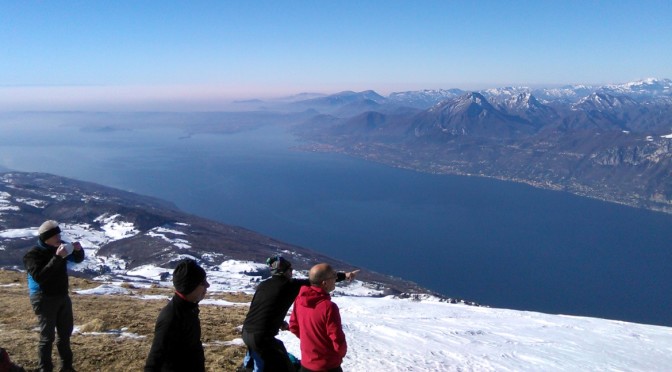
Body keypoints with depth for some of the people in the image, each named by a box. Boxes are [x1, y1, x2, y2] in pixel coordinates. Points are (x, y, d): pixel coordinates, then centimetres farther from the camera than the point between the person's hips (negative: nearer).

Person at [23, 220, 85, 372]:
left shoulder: (59, 248, 1)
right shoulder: (33, 254, -16)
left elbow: (78, 259, 14)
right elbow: (39, 277, -30)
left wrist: (78, 250, -10)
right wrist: (57, 258, -36)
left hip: (62, 297, 7)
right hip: (44, 299, -7)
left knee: (65, 333, 16)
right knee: (47, 337, -2)